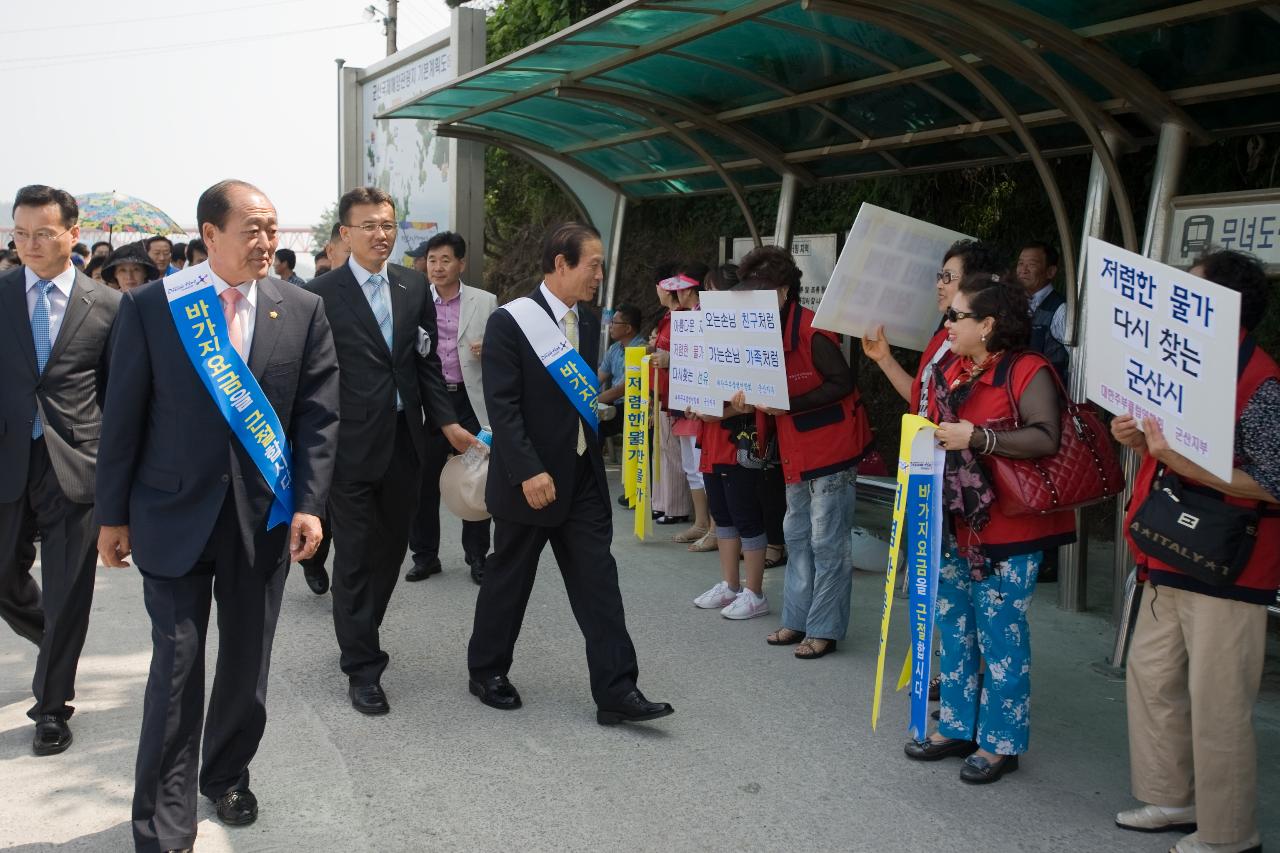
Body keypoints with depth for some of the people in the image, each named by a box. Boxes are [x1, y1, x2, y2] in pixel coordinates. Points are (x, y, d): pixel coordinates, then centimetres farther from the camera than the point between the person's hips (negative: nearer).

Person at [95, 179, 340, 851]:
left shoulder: (302, 311, 1)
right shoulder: (150, 306, -4)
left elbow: (317, 416, 0)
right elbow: (123, 415, -1)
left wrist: (308, 505, -8)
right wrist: (113, 514, 0)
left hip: (264, 515, 2)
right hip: (174, 512, -2)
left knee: (246, 661, 13)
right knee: (176, 667, -1)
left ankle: (227, 777, 36)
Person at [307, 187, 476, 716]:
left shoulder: (414, 287, 7)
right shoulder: (322, 294, -8)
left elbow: (428, 361, 11)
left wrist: (447, 422, 2)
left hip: (405, 440, 5)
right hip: (351, 445, -5)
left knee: (390, 549, 16)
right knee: (355, 557, 2)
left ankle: (360, 634, 38)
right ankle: (362, 667, 13)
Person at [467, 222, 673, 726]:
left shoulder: (588, 323, 9)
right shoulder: (511, 321, -13)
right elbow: (502, 405, -18)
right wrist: (528, 472, -22)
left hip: (583, 476, 6)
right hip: (530, 480, -6)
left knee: (599, 581, 2)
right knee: (509, 578, 9)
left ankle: (615, 692, 5)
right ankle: (486, 671, 29)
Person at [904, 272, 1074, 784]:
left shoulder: (1026, 371, -14)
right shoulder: (951, 372, 12)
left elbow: (1045, 438, -26)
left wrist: (977, 438, -27)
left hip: (1007, 532, -8)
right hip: (955, 525, 8)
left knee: (1000, 634, 0)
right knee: (953, 627, 15)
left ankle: (1001, 742, 13)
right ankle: (957, 727, 29)